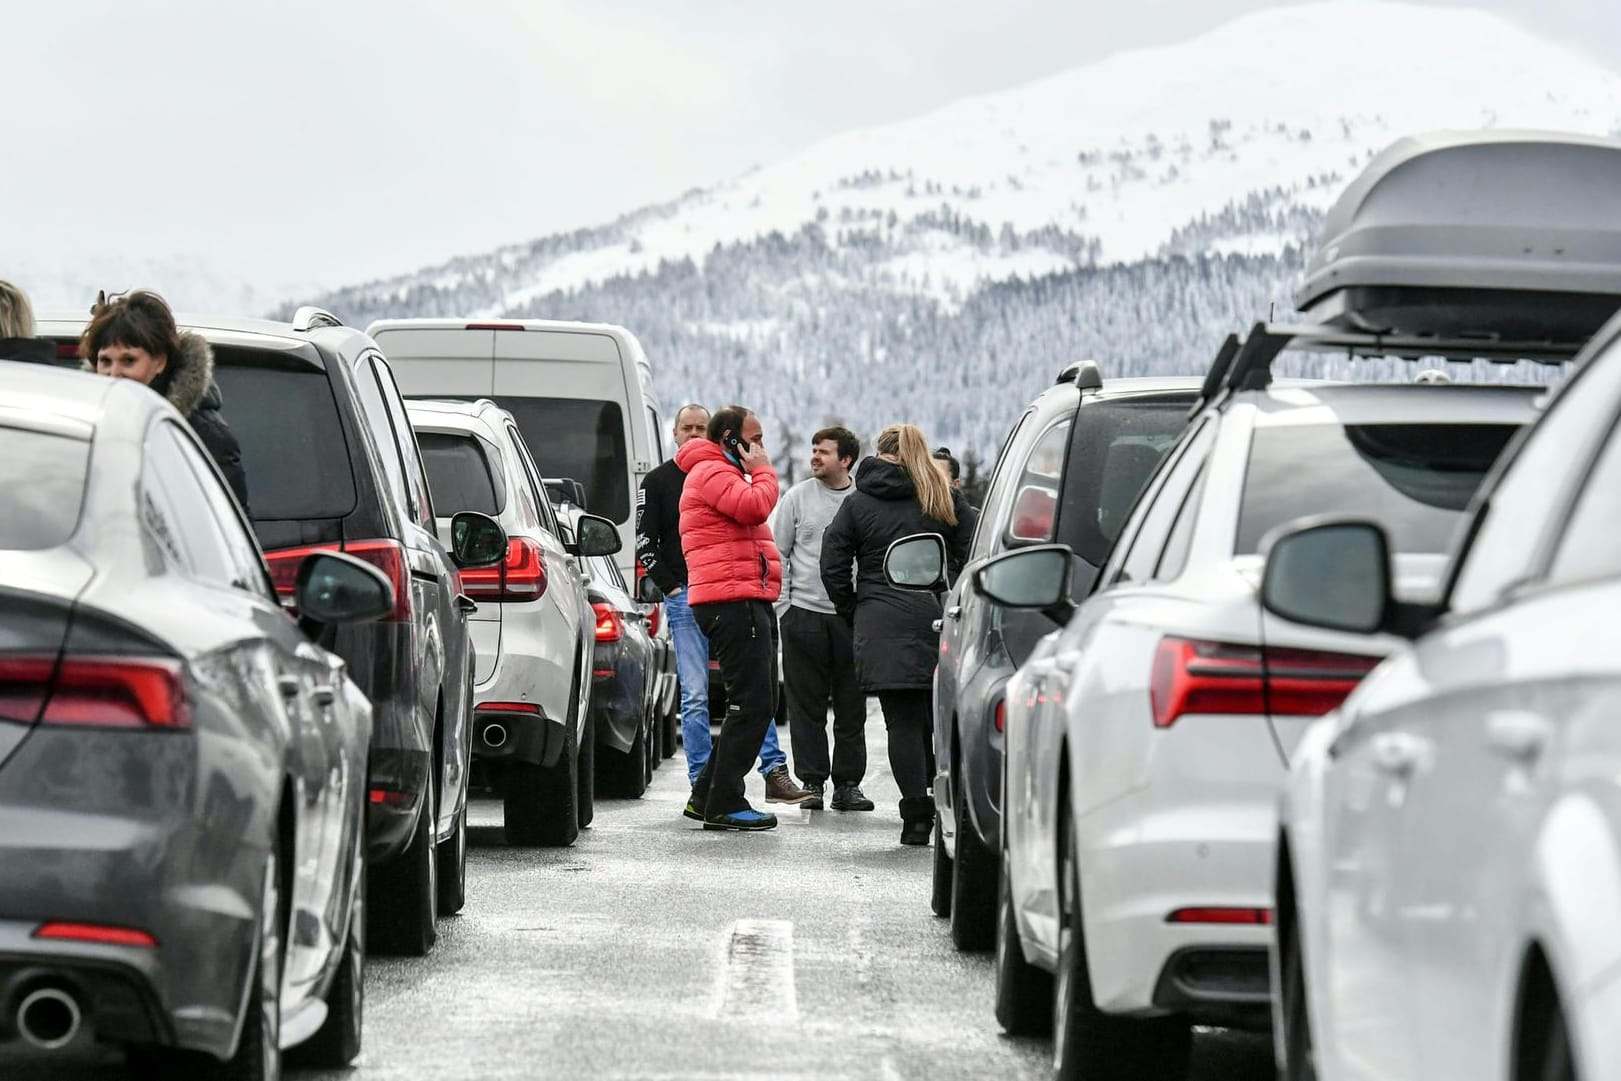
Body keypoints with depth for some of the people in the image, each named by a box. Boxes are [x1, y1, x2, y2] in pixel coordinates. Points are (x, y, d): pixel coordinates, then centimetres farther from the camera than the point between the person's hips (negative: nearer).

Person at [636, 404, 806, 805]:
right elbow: (645, 543, 3)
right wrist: (671, 587, -6)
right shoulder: (658, 482, 6)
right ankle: (701, 784, -1)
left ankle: (775, 772, -3)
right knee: (695, 696, -3)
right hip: (685, 599, -2)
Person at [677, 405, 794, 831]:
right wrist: (762, 470, -7)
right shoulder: (711, 472, -8)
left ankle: (707, 796, 18)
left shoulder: (723, 473, 28)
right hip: (732, 600, -11)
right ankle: (723, 805, -13)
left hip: (747, 600, 11)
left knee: (755, 704, 13)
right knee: (752, 703, -13)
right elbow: (755, 507, -22)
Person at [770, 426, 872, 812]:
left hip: (852, 616, 0)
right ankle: (812, 781, 6)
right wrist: (782, 605, -2)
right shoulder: (798, 497, 4)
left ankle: (848, 783, 9)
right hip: (804, 613, 0)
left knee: (851, 707, 4)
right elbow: (777, 552, 6)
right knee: (807, 705, 1)